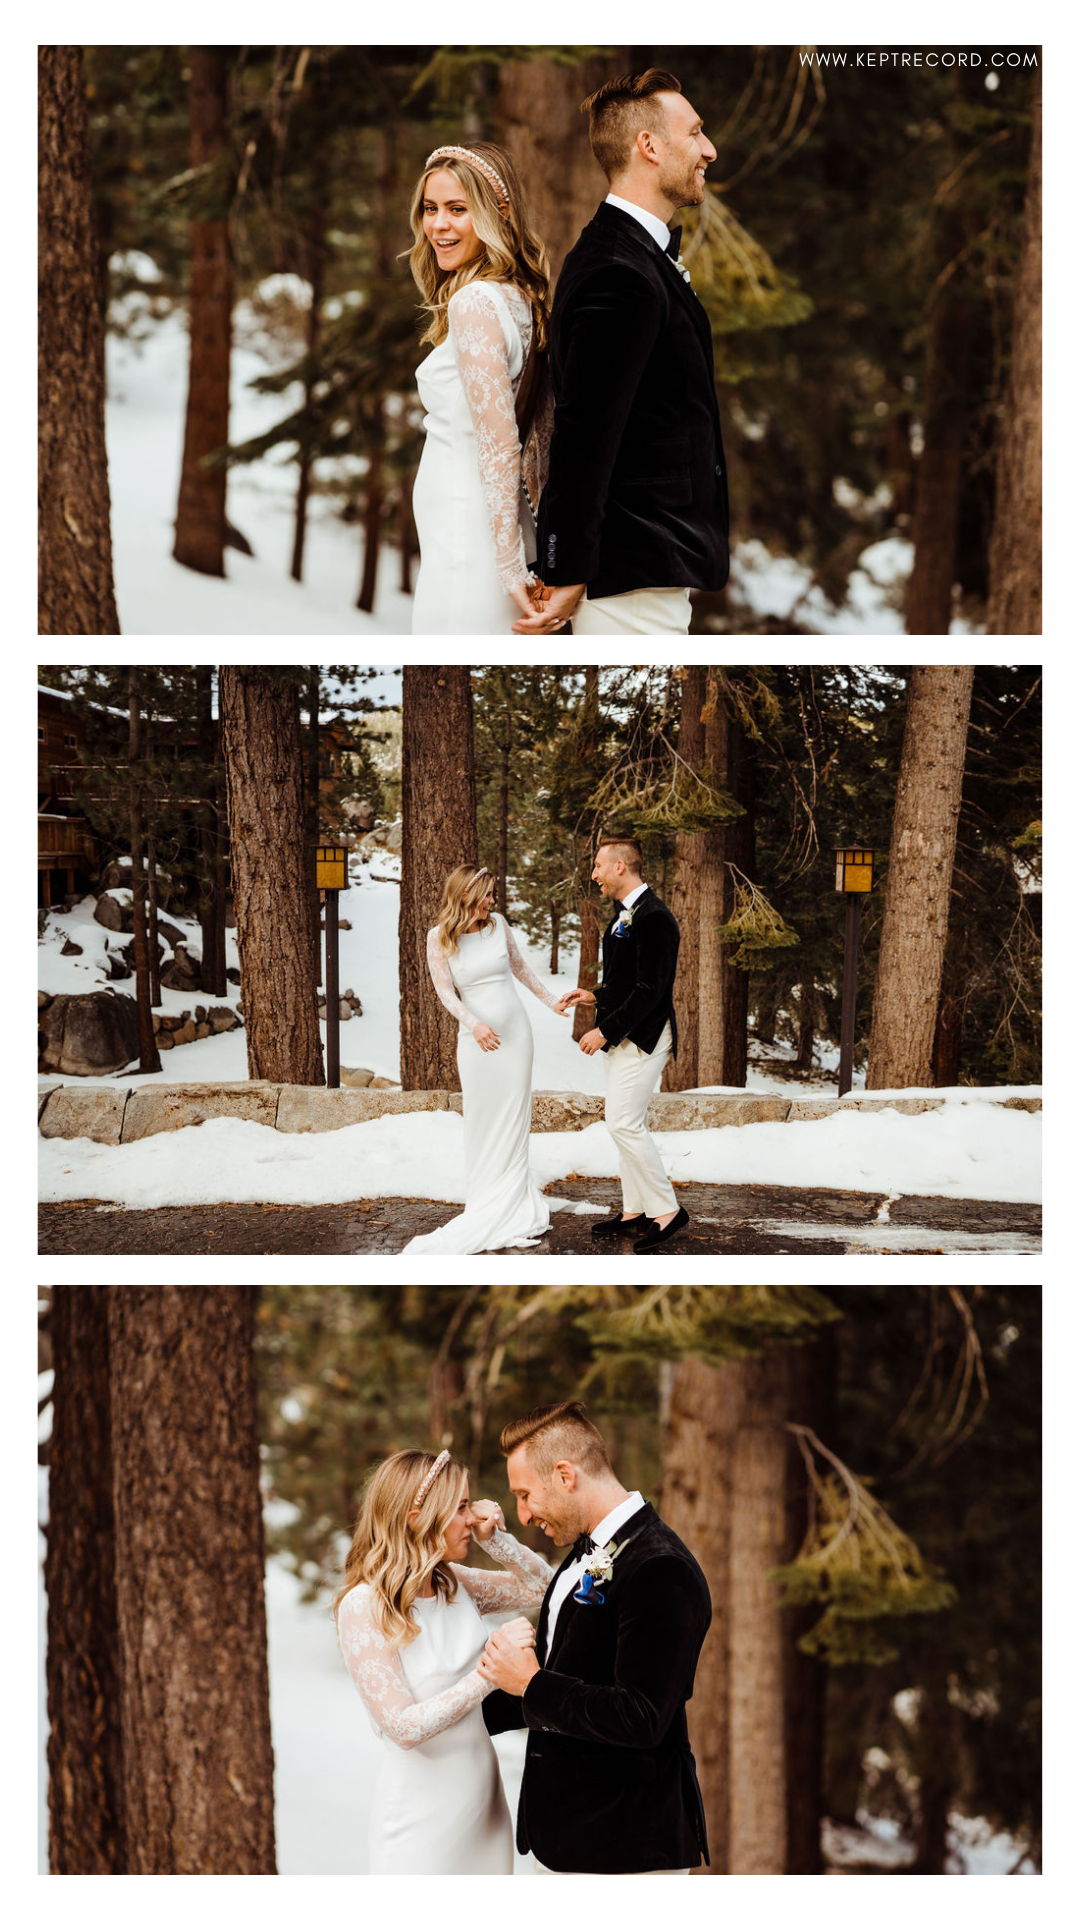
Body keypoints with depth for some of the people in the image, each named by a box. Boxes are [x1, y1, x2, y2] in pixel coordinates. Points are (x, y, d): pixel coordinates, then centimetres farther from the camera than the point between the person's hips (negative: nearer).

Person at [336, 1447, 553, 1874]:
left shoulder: (454, 1584, 3)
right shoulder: (364, 1607, -16)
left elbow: (541, 1587, 17)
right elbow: (403, 1726, -22)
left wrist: (495, 1539, -1)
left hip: (482, 1802, 6)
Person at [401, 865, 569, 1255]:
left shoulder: (498, 925, 2)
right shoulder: (440, 938, -7)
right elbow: (445, 991, -10)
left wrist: (550, 1000, 24)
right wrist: (474, 1024, -24)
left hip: (514, 1030, 2)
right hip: (477, 1039, -2)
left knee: (513, 1118, 3)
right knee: (482, 1120, 0)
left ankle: (510, 1211, 8)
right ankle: (488, 1208, 8)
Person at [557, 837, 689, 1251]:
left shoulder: (653, 919, -19)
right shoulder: (625, 914, 14)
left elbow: (650, 991, -23)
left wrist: (606, 1031, -20)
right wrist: (597, 998, 10)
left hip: (642, 1038, -10)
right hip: (620, 1038, 10)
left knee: (624, 1123, -13)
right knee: (626, 1123, 12)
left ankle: (667, 1211, -6)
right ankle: (635, 1211, 19)